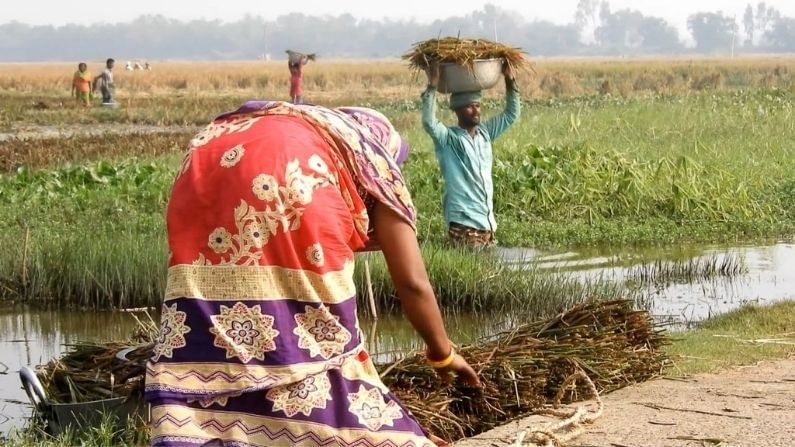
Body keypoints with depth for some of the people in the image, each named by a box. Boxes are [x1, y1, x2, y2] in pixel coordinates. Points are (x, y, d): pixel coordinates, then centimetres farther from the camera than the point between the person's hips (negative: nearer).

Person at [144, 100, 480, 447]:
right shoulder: (376, 163, 30)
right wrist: (443, 354, 41)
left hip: (203, 170, 5)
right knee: (319, 338, 6)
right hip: (291, 174, -5)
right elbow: (412, 283, 26)